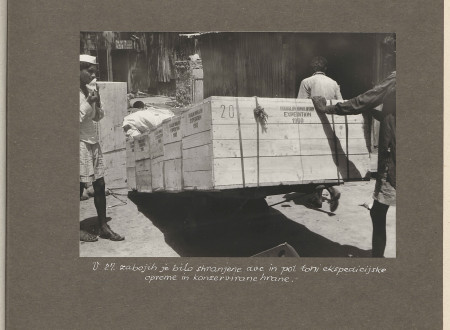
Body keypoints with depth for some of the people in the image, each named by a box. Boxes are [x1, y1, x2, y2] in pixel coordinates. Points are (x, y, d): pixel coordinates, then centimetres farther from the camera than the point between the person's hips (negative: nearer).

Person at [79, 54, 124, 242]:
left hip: (92, 142, 8)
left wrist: (97, 104, -3)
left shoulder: (88, 91, 10)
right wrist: (88, 103, -18)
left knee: (100, 185, 7)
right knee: (79, 186, 0)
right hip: (80, 143, -7)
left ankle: (103, 227, 15)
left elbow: (98, 117, 14)